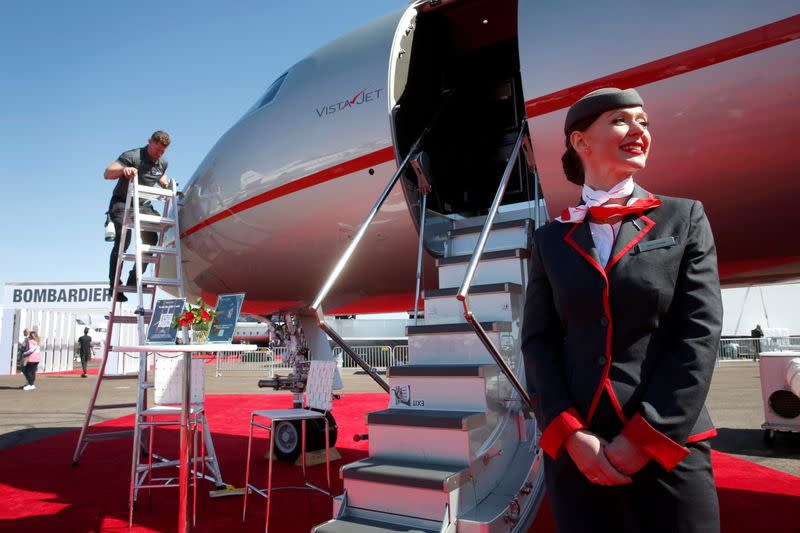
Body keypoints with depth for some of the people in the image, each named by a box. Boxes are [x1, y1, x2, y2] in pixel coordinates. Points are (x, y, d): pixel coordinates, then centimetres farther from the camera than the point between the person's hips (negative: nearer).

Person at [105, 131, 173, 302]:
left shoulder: (162, 163, 4)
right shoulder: (131, 157, -16)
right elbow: (107, 174, -24)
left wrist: (167, 185, 5)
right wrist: (123, 169, -45)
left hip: (143, 205, 6)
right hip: (121, 203, -6)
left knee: (151, 239, -5)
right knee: (123, 239, -21)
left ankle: (134, 279, 7)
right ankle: (115, 284, -17)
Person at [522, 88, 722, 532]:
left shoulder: (684, 218, 4)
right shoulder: (552, 239, 6)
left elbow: (700, 334, -4)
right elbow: (538, 343, 2)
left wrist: (643, 438, -10)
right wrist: (571, 434, -10)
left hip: (668, 451, 0)